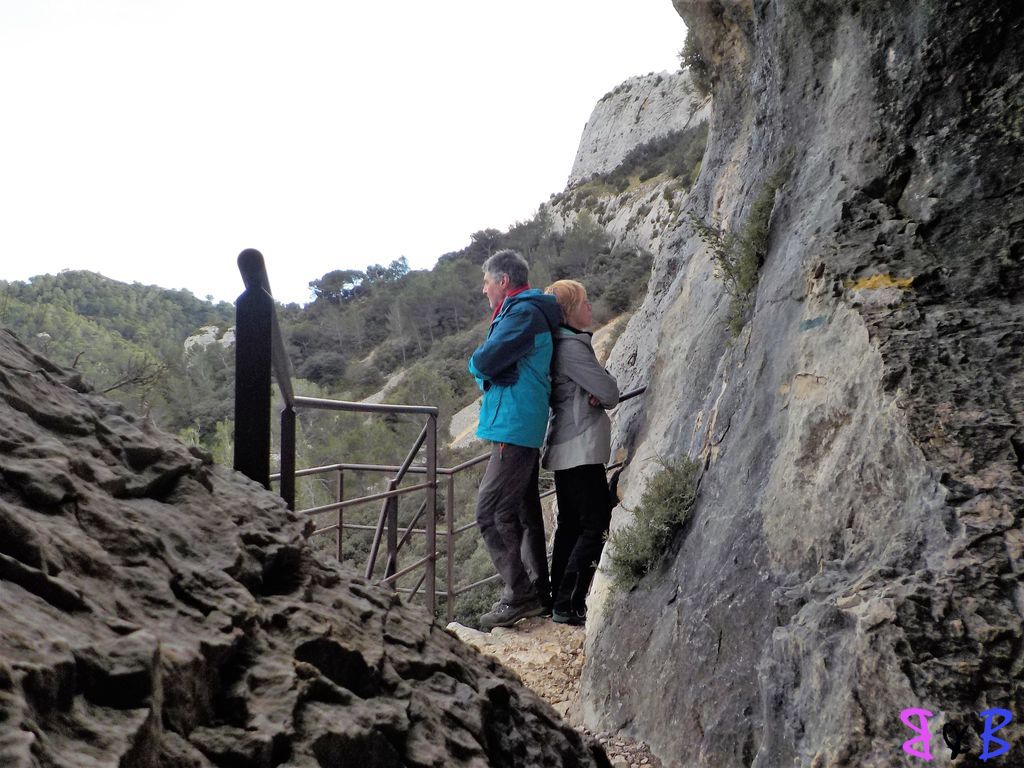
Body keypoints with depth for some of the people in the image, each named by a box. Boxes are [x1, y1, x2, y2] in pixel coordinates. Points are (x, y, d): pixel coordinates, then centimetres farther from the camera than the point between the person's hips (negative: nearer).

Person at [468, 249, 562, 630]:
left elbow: (483, 362, -19)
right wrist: (486, 367, -2)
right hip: (523, 430, 11)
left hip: (514, 428, -11)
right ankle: (539, 594, 21)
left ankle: (520, 595, -9)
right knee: (524, 511, 14)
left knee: (491, 512, -11)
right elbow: (488, 366, 20)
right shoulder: (525, 311, 20)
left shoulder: (523, 313, -13)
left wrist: (477, 362, 2)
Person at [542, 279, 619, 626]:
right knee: (595, 525, -8)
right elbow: (610, 393, -16)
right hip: (581, 450, -10)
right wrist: (603, 396, 6)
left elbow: (601, 392, 16)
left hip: (564, 451, 10)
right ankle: (569, 606, -9)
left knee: (570, 525, 14)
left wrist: (596, 396, -6)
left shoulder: (563, 344, 17)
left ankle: (559, 601, 19)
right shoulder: (572, 346, -15)